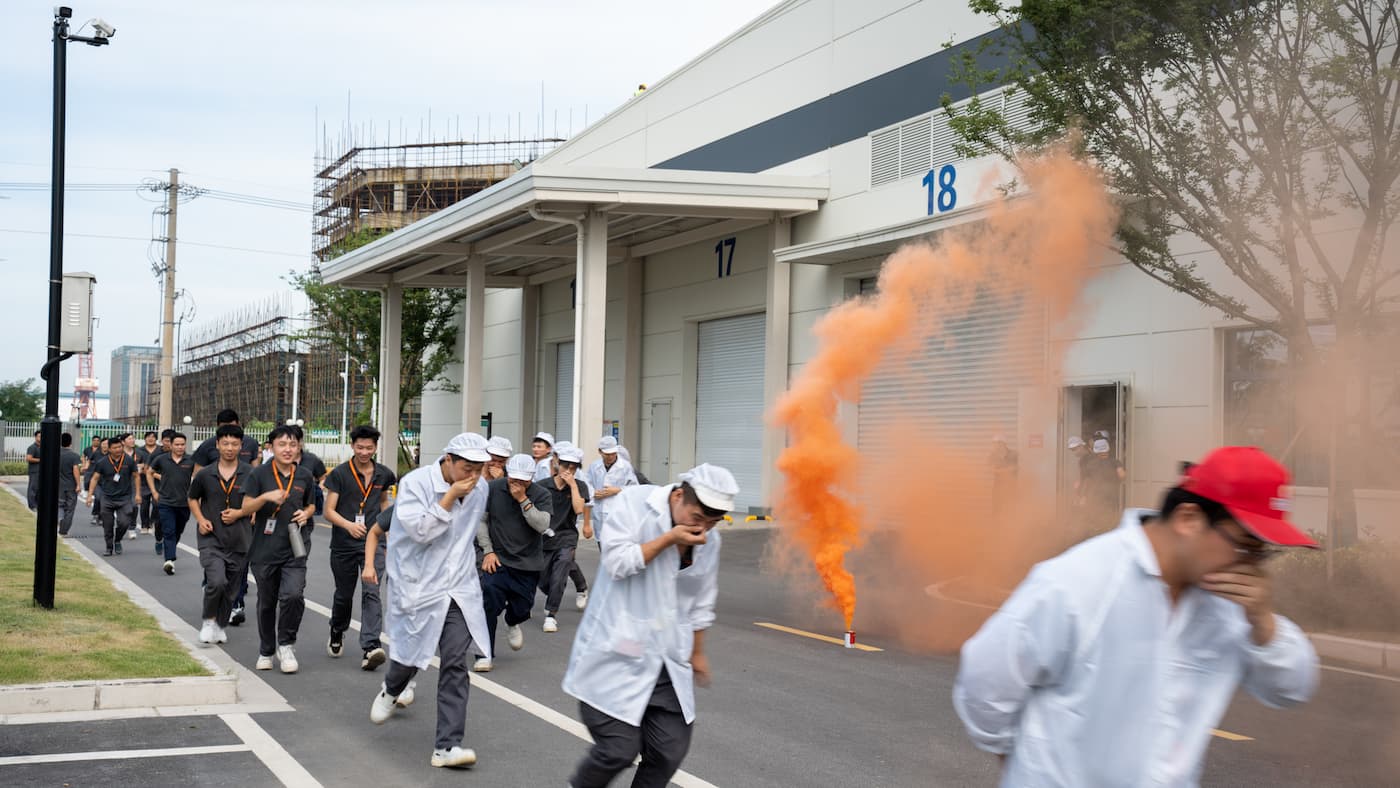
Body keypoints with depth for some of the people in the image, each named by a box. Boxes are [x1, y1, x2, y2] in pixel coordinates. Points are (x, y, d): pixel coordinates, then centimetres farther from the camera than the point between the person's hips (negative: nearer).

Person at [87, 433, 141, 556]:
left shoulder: (129, 461, 0)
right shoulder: (102, 462, -1)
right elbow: (95, 479, 3)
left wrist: (137, 494, 2)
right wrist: (90, 495, -4)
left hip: (124, 498, -1)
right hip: (108, 499, 1)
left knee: (124, 523, -12)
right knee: (108, 526, 3)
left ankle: (117, 541, 15)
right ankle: (109, 547, 20)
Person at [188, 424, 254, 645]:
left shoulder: (250, 474, -2)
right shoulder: (205, 474, 2)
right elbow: (193, 498, 18)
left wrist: (240, 513, -10)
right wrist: (200, 519, 1)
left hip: (239, 540, 1)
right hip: (211, 538, -1)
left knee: (231, 589, 9)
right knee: (216, 581, -19)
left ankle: (221, 625, 30)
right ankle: (209, 621, 3)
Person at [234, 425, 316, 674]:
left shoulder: (305, 476, 5)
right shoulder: (260, 474, -3)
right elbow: (245, 508, -5)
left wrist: (306, 513, -2)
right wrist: (266, 497, -21)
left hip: (294, 550, 0)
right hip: (265, 549, 0)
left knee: (293, 595, -18)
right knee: (266, 602, 11)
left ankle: (286, 645, 3)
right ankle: (266, 652, 30)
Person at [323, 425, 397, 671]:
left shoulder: (383, 475, 5)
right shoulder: (340, 474, -6)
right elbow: (328, 511, -9)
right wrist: (349, 525, -26)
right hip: (343, 545, -1)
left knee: (371, 592, -15)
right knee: (344, 594, 14)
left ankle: (371, 646, -23)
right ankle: (337, 634, 43)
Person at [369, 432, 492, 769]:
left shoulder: (479, 490, 2)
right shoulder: (415, 483, -15)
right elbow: (420, 531, -24)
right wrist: (451, 496, -26)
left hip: (459, 590, 3)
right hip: (417, 587, -3)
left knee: (455, 664, -9)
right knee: (409, 657, 13)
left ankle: (447, 745, -7)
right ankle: (392, 690, 50)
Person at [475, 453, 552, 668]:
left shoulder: (541, 494, -7)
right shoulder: (493, 489, -6)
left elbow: (542, 525, -19)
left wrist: (523, 499, -24)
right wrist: (488, 551, -5)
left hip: (528, 564, 1)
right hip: (497, 559, -1)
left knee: (521, 609, 9)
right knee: (489, 606, -12)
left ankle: (512, 624, 47)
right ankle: (485, 655, 0)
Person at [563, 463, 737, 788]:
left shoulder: (709, 540, 7)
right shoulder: (634, 502, -7)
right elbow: (617, 561, -17)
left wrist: (697, 653, 24)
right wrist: (670, 539, -16)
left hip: (668, 664, 5)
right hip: (617, 656, -5)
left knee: (670, 752, 1)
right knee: (619, 750, -9)